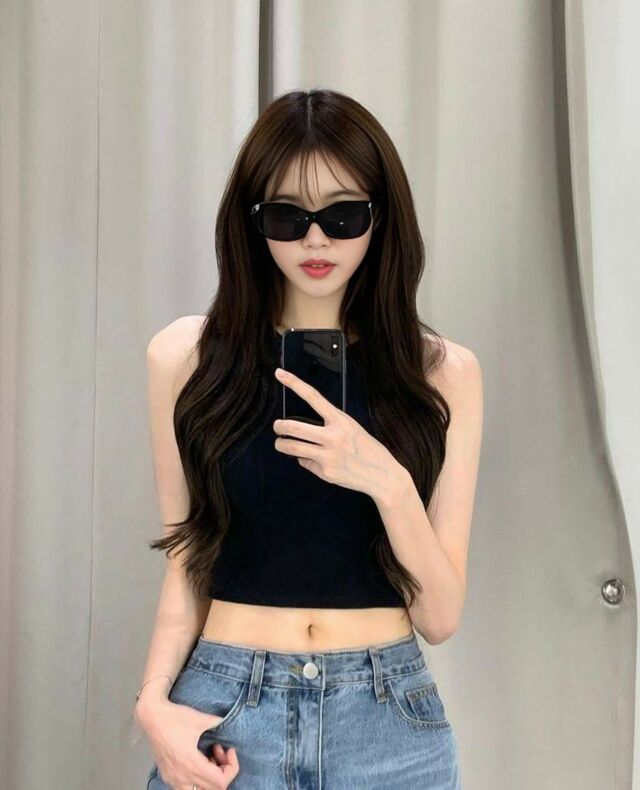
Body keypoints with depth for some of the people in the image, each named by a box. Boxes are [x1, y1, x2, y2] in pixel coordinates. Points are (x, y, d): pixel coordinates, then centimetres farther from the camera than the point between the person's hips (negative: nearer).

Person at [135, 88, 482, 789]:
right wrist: (154, 703, -11)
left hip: (388, 721, 1)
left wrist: (389, 485, -21)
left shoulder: (442, 370, -4)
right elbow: (188, 562, 3)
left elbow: (440, 616, -5)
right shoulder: (186, 356, -3)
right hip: (223, 712, 0)